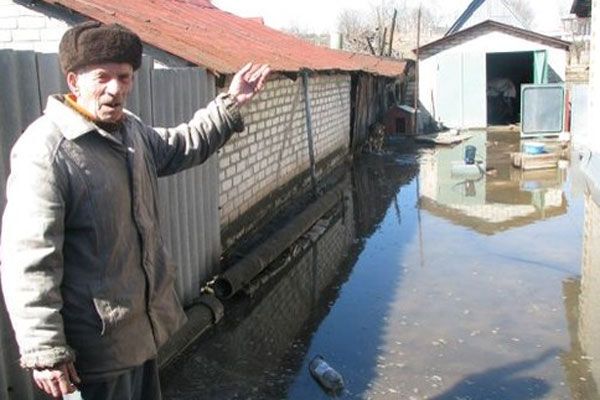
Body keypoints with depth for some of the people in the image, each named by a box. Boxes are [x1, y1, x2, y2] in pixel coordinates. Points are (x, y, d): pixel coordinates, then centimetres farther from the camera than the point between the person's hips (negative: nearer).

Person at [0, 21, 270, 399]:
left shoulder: (131, 129, 4)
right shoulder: (46, 151, -24)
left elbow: (180, 147, 24)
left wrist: (229, 105, 14)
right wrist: (45, 352, -24)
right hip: (98, 337, -9)